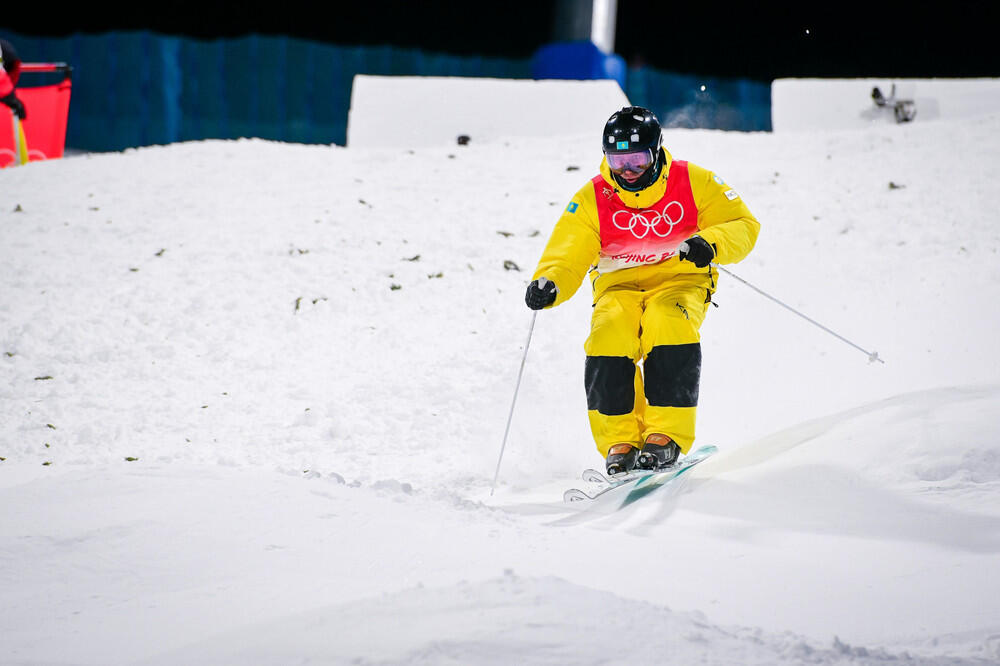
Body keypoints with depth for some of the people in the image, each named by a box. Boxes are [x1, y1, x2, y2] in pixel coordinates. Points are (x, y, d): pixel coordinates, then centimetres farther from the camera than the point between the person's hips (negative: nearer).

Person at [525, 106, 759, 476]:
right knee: (609, 336, -30)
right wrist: (548, 285, -32)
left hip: (680, 280, -1)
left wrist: (710, 243, -26)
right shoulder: (592, 200, -5)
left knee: (668, 325, -34)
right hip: (619, 287, 1)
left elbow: (743, 226, -3)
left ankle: (667, 436, -31)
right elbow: (566, 255, -9)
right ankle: (620, 443, -24)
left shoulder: (693, 182, -6)